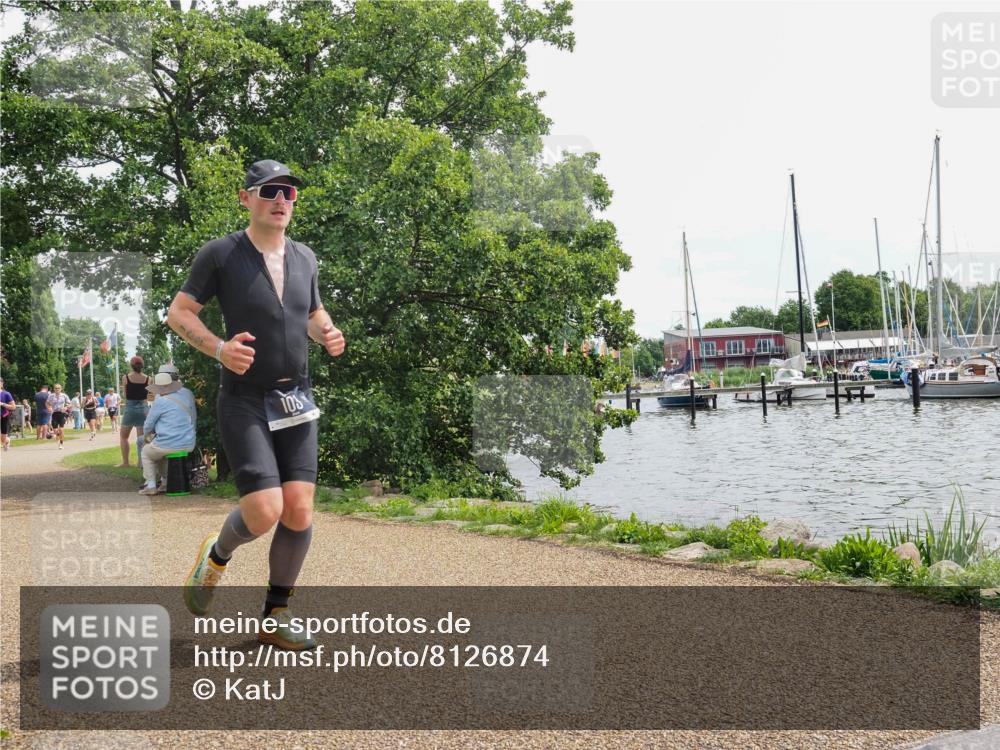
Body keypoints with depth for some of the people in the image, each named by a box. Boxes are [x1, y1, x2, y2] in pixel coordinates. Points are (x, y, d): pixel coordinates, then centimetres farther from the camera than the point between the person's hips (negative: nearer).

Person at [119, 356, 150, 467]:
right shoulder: (147, 379, -3)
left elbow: (125, 394, 2)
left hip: (130, 408, -1)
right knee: (141, 437, 7)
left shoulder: (126, 377, -6)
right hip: (143, 409, 2)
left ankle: (125, 461, 10)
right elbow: (148, 394, 3)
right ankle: (140, 461, 3)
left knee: (123, 437, 13)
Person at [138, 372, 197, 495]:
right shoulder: (188, 394, 3)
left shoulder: (160, 401, -13)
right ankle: (165, 482, 34)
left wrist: (147, 433, 22)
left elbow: (147, 428, -2)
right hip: (189, 445, 6)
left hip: (168, 445, -6)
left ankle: (151, 486, 17)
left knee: (146, 453, 25)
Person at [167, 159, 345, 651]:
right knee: (264, 511, -16)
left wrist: (329, 334, -1)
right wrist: (218, 347, -21)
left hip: (296, 402, 5)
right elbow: (178, 313, -3)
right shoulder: (220, 254, -6)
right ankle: (216, 556, 19)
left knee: (299, 510, -1)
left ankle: (275, 616, 16)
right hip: (244, 402, -5)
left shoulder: (304, 258, 9)